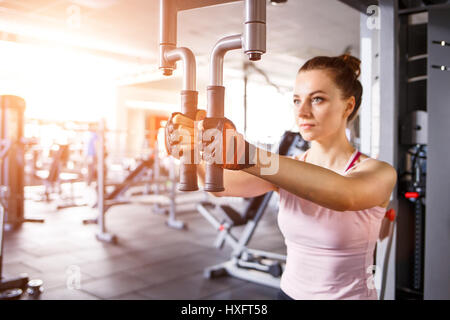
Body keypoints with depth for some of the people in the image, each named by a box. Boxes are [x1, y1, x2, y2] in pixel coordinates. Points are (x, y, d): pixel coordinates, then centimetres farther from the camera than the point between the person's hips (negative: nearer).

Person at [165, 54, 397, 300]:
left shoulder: (378, 173, -12)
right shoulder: (287, 169, 0)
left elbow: (343, 196, -34)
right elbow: (223, 185, -15)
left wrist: (245, 154, -45)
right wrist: (190, 145, -34)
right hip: (290, 291, 3)